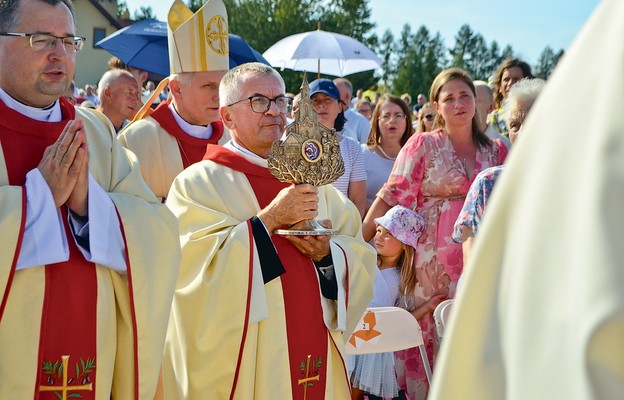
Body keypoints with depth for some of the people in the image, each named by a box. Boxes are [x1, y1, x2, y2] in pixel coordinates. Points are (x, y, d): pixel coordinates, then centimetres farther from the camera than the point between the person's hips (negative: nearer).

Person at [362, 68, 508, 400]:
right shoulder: (423, 145, 1)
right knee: (431, 335, 2)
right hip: (433, 259, -3)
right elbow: (390, 198, -4)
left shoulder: (495, 151, 11)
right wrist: (358, 242, -10)